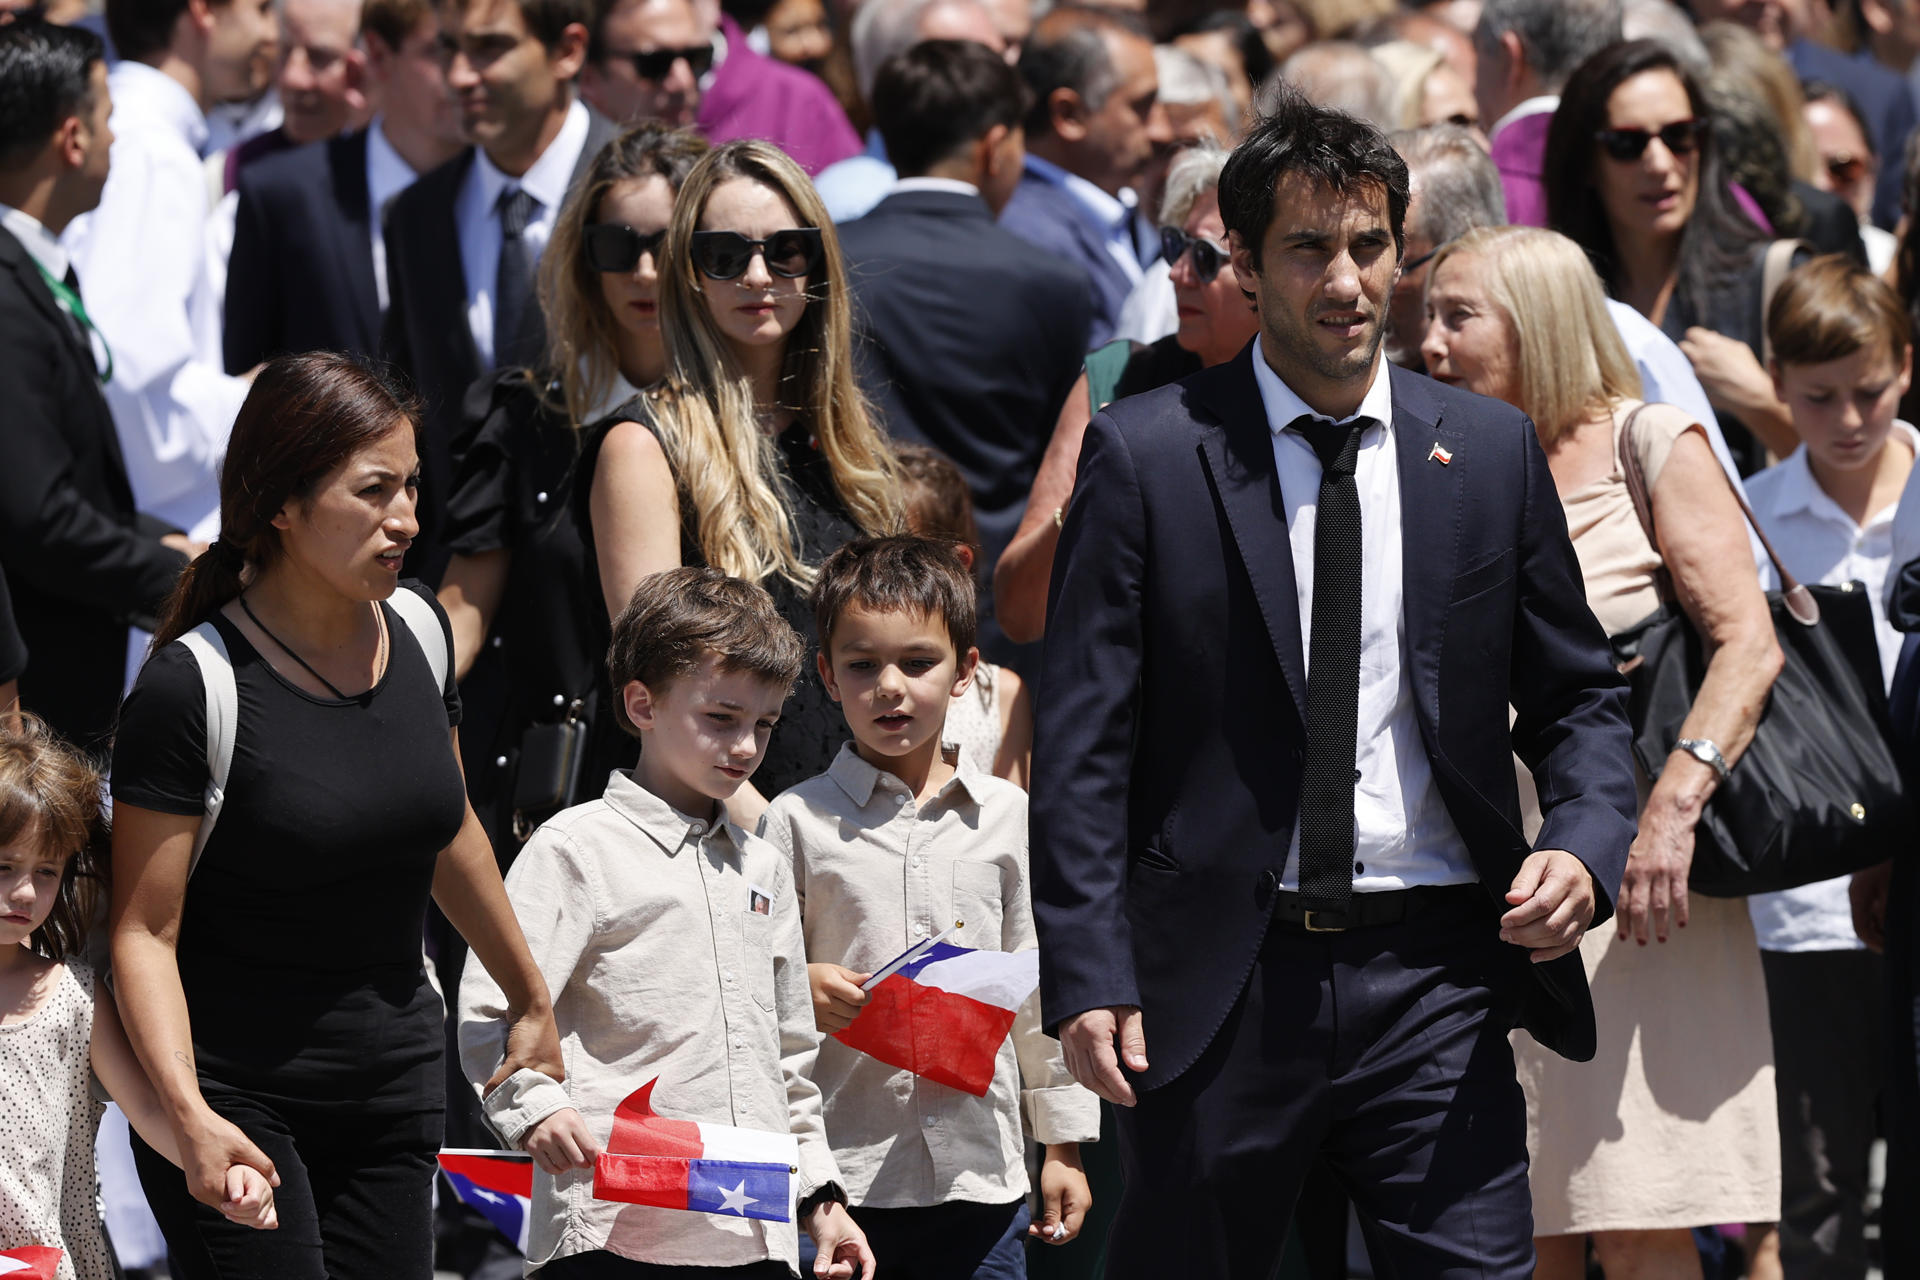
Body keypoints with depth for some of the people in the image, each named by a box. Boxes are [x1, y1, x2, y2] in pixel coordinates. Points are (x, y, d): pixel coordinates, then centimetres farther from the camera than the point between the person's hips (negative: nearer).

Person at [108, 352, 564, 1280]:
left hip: (393, 1090, 6)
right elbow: (145, 930, -14)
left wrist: (534, 1003, 30)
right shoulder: (192, 686, -15)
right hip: (238, 1103, -5)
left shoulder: (415, 631, 3)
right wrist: (189, 1115, -27)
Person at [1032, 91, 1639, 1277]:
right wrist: (1087, 973, -10)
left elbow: (1577, 696, 15)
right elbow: (1084, 736, -2)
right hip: (1219, 985, -1)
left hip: (1431, 975, 1)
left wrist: (1586, 845, -6)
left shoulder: (1493, 452, 9)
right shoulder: (1144, 454, 0)